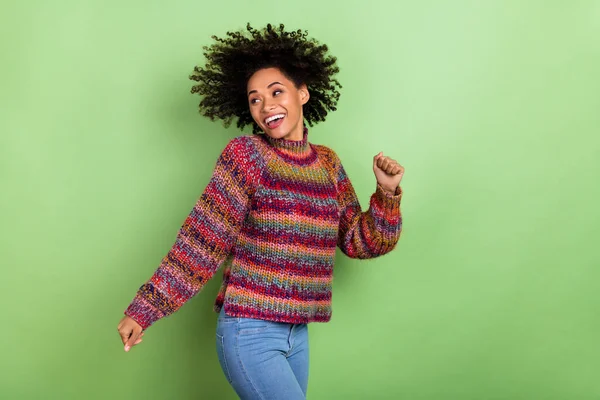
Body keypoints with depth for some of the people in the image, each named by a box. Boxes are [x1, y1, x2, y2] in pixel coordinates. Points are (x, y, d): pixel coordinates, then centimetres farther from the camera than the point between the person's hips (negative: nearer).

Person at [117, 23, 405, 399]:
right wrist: (144, 310, -15)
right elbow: (202, 240, -11)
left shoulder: (327, 163, 6)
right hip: (249, 332, -5)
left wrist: (387, 193, -6)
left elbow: (362, 242, 10)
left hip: (296, 333, 5)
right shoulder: (246, 154, -9)